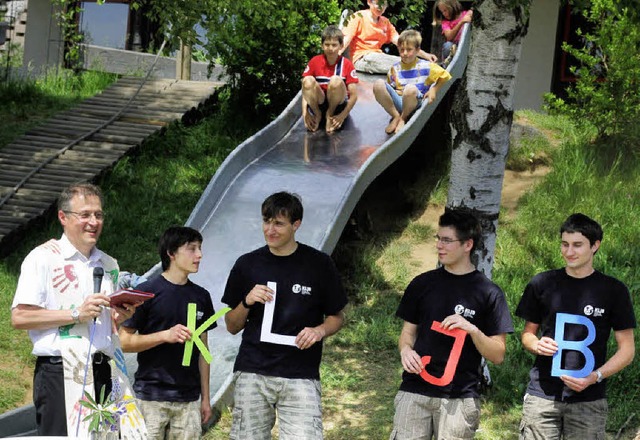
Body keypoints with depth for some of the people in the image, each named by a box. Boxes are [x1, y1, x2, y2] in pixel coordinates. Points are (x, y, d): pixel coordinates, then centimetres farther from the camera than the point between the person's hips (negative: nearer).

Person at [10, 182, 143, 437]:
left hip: (102, 374, 6)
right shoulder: (44, 258, -2)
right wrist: (77, 314, -15)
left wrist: (121, 316, 4)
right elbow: (19, 318, -11)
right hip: (60, 374, -6)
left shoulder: (108, 265, 19)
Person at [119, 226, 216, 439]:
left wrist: (206, 397, 13)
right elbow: (124, 342, -6)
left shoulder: (201, 296, 11)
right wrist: (165, 336, -18)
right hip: (151, 396, -4)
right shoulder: (147, 292, -4)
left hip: (188, 399, 4)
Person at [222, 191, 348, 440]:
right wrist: (247, 302, -6)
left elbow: (337, 317, 12)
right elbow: (232, 326, 13)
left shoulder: (319, 265, 3)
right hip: (253, 374, 2)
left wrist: (320, 330, -9)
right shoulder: (247, 265, 8)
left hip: (301, 376, -2)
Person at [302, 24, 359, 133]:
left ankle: (330, 116, -9)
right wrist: (305, 113, -15)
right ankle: (317, 115, -7)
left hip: (338, 105, -1)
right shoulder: (314, 61, 0)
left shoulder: (346, 64, -4)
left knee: (336, 80, -33)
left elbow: (353, 95, -7)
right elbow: (305, 88, -1)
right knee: (308, 80, -30)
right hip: (318, 103, 1)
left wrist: (343, 115, -20)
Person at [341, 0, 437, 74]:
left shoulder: (385, 22, 18)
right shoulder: (359, 17, 2)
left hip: (378, 57, 6)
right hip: (361, 59, -6)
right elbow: (347, 38, -7)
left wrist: (425, 55, -4)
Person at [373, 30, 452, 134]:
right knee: (378, 84, -24)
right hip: (397, 104, 3)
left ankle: (403, 118, -10)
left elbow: (444, 76, 8)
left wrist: (434, 90, 1)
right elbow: (390, 89, 19)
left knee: (410, 88, -40)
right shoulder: (395, 69, 10)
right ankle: (396, 117, -10)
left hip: (416, 104, -3)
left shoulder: (425, 66, 1)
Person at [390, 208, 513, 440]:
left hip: (459, 399, -2)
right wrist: (405, 349, -6)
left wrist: (471, 329, -18)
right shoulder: (422, 284, 9)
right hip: (415, 392, 2)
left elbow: (498, 355, -1)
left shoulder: (489, 293, 0)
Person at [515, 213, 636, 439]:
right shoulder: (542, 284, 5)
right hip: (542, 395, 1)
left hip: (589, 400, -1)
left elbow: (627, 349, 4)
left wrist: (596, 376, -11)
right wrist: (536, 345, -7)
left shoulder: (613, 291, 1)